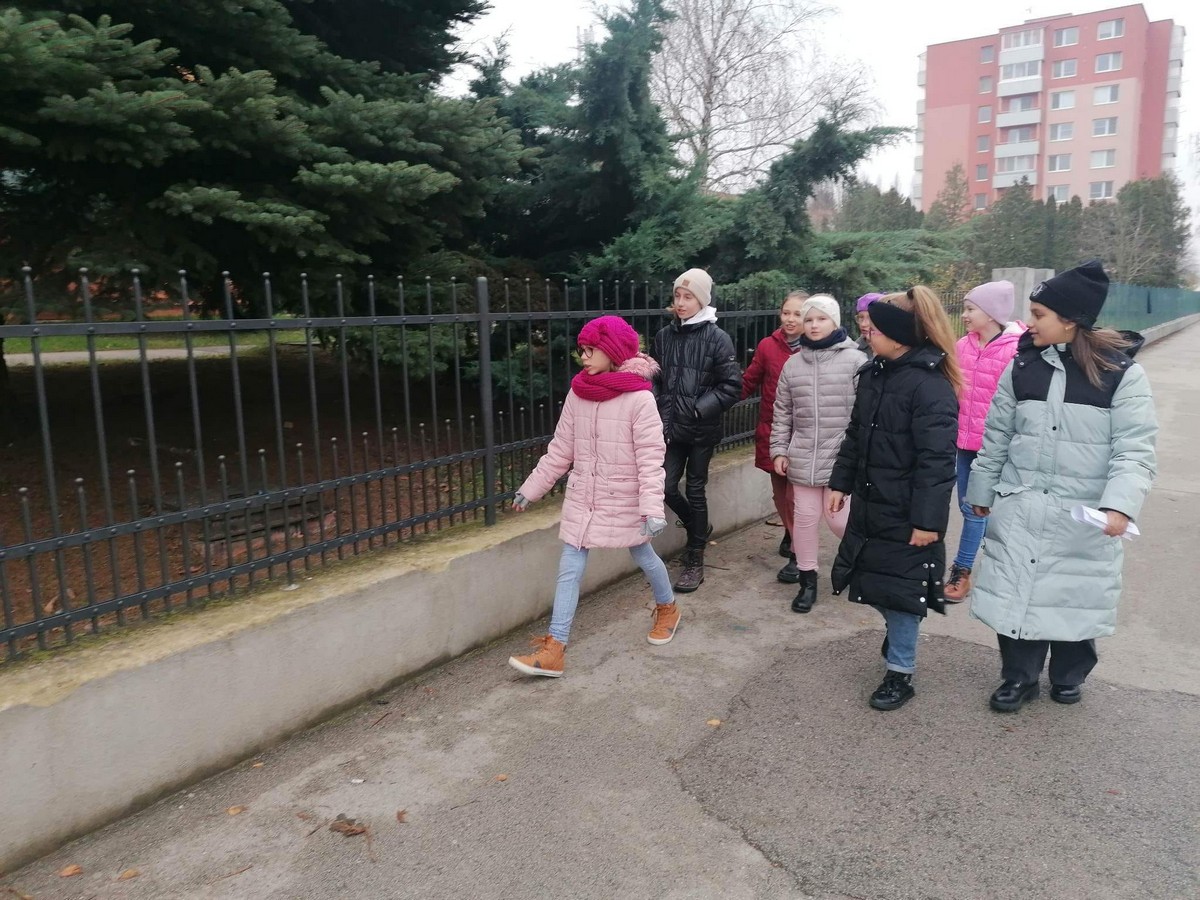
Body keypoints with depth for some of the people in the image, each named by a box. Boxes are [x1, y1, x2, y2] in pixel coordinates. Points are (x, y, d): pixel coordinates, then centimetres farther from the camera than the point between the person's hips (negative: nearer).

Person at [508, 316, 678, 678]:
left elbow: (650, 457, -19)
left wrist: (652, 507, -26)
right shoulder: (577, 395, -1)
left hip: (623, 500, -4)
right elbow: (560, 450, 6)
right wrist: (531, 488, 8)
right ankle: (554, 650, 6)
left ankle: (667, 608, 46)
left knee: (644, 556, 17)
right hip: (582, 498, 4)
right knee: (569, 569, 2)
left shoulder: (639, 399, -17)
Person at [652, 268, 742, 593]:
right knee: (665, 486, -1)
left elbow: (732, 387, -10)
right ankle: (699, 528, 30)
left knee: (695, 490, 4)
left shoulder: (717, 338, -8)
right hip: (672, 428, 4)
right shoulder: (664, 336, 4)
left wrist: (697, 409, -17)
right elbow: (655, 380, 8)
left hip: (702, 430, -3)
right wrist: (661, 420, -4)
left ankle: (695, 561, 19)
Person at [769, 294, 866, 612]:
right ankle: (808, 580, 24)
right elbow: (782, 412, 12)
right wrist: (779, 450, 8)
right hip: (802, 457, 4)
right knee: (804, 517, 8)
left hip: (842, 456, -4)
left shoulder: (854, 360, -6)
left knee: (838, 519, -1)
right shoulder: (793, 364, 8)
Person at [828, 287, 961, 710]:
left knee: (899, 590, 3)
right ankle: (899, 638, 43)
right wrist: (840, 482, 15)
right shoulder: (873, 373, 7)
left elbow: (937, 460, -22)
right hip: (870, 504, 8)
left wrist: (928, 520, -22)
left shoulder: (931, 385, -19)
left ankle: (900, 673, 19)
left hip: (905, 514, -8)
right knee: (877, 582, 18)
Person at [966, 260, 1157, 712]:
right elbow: (996, 437, 8)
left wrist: (1119, 505, -25)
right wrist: (982, 492, 13)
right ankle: (1019, 676, 26)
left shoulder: (1122, 373, -9)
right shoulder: (1021, 366, 1)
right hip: (1019, 508, 2)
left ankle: (1069, 675, 36)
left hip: (1084, 516, -2)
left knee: (1076, 596, 12)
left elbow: (1135, 450, -11)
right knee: (1016, 592, 6)